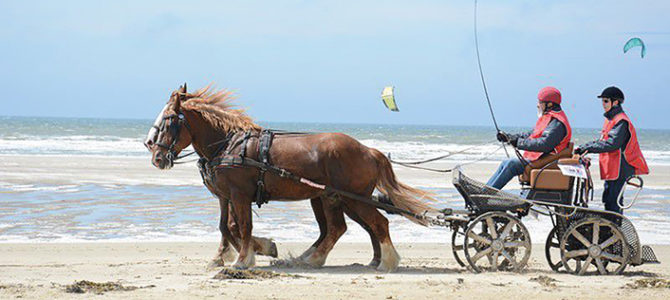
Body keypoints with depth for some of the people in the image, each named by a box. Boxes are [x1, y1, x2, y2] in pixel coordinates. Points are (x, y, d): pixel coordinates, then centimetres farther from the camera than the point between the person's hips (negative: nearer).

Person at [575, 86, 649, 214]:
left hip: (619, 169, -10)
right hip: (611, 168, 10)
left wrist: (587, 147, -19)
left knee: (613, 201, -12)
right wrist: (585, 148, 7)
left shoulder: (621, 122, -14)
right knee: (608, 199, 12)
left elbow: (611, 144, -22)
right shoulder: (610, 119, 17)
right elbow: (602, 141, 21)